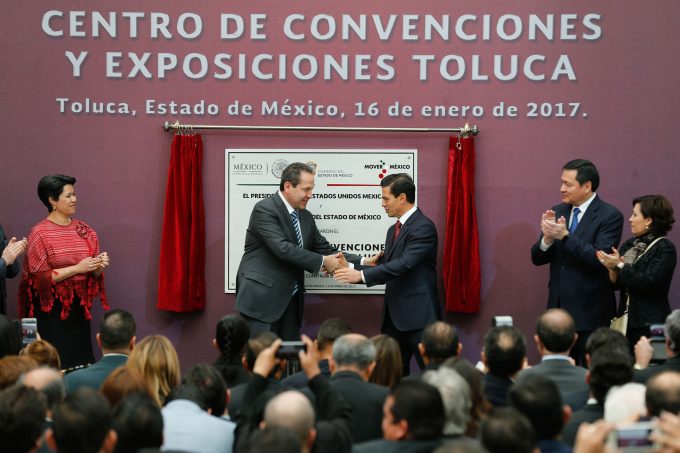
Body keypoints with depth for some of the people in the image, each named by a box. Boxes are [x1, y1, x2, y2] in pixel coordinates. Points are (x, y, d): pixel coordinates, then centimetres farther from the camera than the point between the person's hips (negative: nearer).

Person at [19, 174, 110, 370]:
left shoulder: (84, 230, 7)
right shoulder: (39, 234, -7)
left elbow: (93, 273, 16)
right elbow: (39, 278, -13)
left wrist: (99, 265, -6)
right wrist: (77, 268, -17)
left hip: (79, 308, 5)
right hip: (52, 311, -5)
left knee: (82, 361, 4)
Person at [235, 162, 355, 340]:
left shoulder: (305, 216, 14)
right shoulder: (265, 209, -12)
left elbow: (322, 247, 19)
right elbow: (282, 248, -22)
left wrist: (336, 260, -4)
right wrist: (322, 262, -19)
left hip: (291, 301, 8)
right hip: (261, 298, -8)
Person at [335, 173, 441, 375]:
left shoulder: (423, 227, -12)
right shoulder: (394, 230, 18)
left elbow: (404, 265, -22)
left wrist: (362, 275, -23)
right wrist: (365, 263, 1)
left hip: (418, 315, -9)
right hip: (395, 316, 9)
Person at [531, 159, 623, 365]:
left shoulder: (610, 216, -8)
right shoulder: (558, 212, 9)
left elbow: (599, 258, -20)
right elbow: (537, 258, 8)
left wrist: (565, 236, -23)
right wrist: (547, 238, -13)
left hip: (590, 311, -5)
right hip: (559, 307, 5)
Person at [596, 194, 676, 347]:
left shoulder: (665, 249, -8)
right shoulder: (630, 245, 10)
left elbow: (649, 282, -19)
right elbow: (617, 284, 11)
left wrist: (620, 266, -16)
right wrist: (612, 269, -9)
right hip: (626, 322, 6)